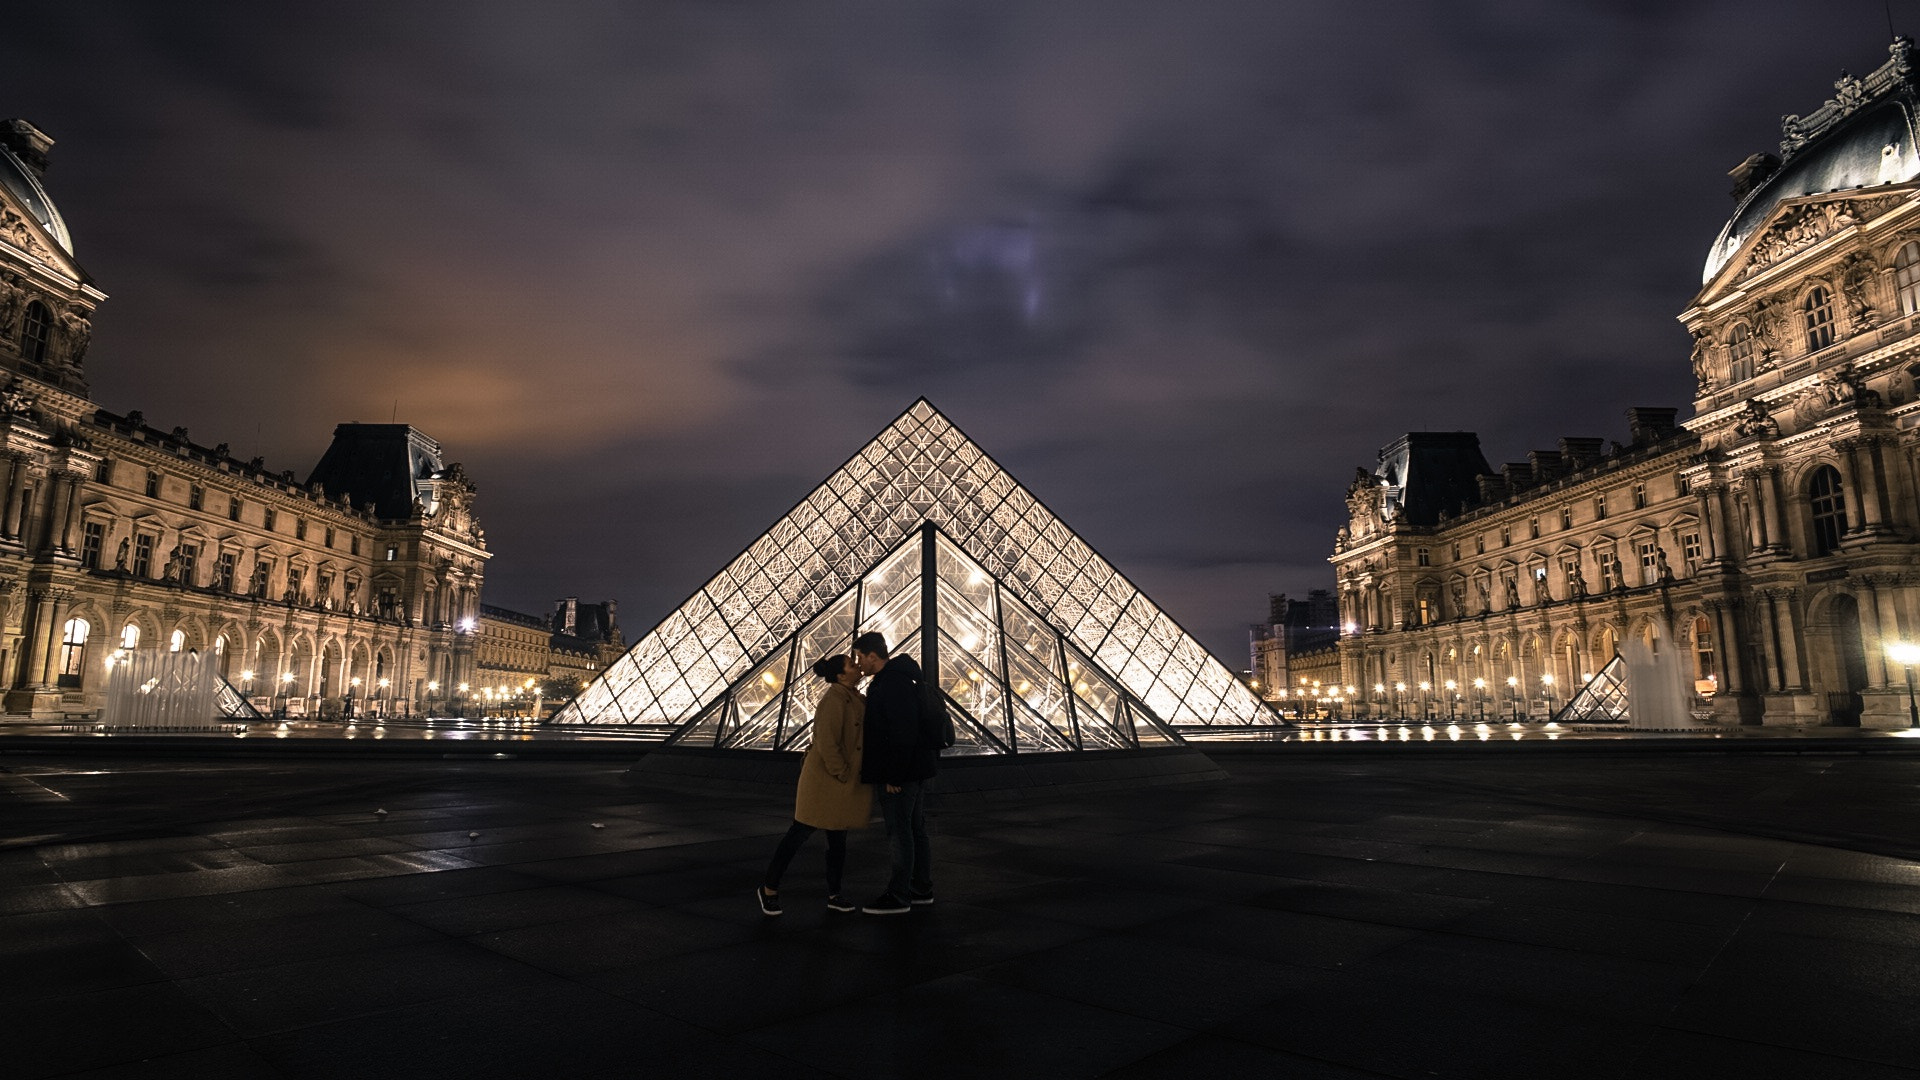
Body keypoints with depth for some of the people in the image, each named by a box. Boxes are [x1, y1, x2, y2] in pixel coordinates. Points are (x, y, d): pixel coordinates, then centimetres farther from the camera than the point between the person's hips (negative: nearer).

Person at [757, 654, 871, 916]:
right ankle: (769, 889, 15)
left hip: (844, 784, 9)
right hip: (824, 779, -9)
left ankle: (834, 894, 22)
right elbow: (827, 744, -25)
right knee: (799, 833, 2)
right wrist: (843, 776, -19)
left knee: (838, 840, 13)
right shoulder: (833, 701, -20)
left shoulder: (854, 698, 10)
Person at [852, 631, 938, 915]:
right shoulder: (901, 678, 15)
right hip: (916, 768, 11)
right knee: (915, 829, 15)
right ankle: (921, 889, 24)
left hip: (898, 773, -11)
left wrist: (894, 775, -22)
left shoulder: (892, 684, -19)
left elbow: (903, 732, -25)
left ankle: (898, 896, 8)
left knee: (899, 831, -1)